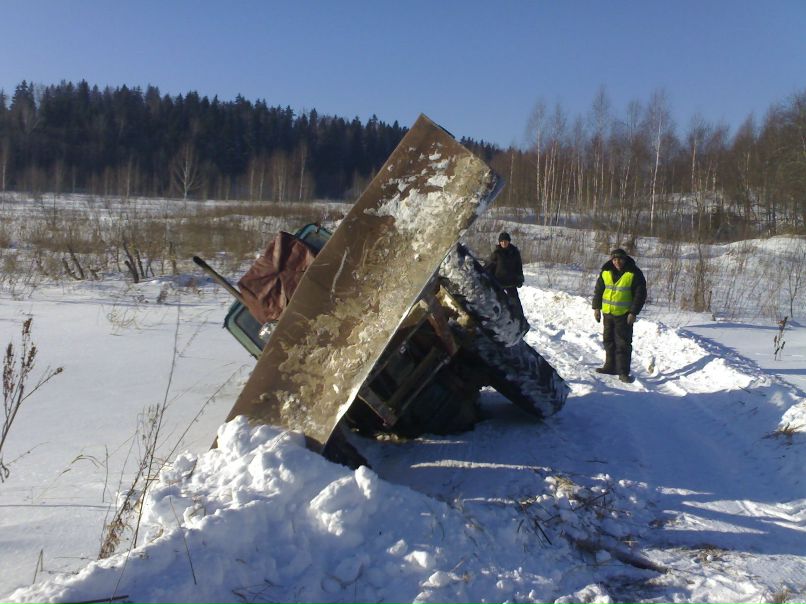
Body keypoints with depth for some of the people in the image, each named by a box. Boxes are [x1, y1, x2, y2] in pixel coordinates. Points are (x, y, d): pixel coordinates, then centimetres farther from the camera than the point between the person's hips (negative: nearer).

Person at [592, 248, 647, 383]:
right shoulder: (606, 272, 3)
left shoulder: (634, 274, -9)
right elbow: (598, 290, 12)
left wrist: (633, 312, -14)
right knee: (609, 341, 14)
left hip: (624, 315, -5)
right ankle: (610, 366, 27)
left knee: (623, 344, -6)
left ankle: (623, 372, -3)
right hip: (607, 313, 5)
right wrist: (596, 307, 7)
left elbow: (640, 294, -9)